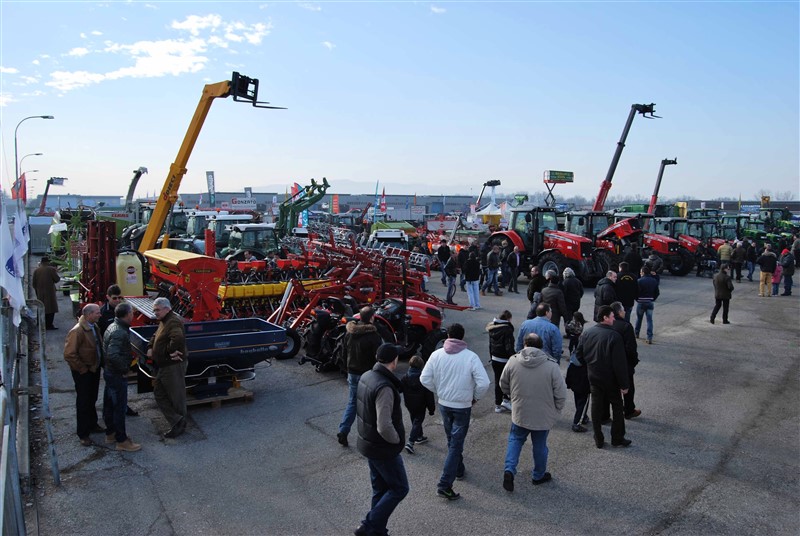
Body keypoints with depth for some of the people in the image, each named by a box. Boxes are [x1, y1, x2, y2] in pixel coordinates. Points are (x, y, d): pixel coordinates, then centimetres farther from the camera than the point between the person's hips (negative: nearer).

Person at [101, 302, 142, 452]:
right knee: (119, 407, 0)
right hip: (117, 375, -10)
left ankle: (111, 433, 35)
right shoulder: (120, 333, -26)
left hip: (110, 372, 10)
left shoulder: (113, 327, 7)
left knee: (110, 404, 20)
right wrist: (124, 369, -23)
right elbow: (113, 355, -37)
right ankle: (122, 441, 10)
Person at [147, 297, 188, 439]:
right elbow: (155, 336, 30)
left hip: (173, 365, -11)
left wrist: (170, 351, -25)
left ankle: (180, 426, 11)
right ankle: (177, 421, 12)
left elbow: (178, 338, -38)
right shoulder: (164, 321, 16)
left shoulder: (174, 322, -19)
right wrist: (150, 347, 12)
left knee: (177, 397, 1)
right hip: (164, 365, 11)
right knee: (159, 394, 12)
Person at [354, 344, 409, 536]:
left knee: (380, 489, 21)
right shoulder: (384, 387, -30)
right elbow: (384, 426, -33)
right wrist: (396, 440, -13)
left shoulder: (366, 377, -1)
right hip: (383, 448, -9)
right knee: (399, 489, 9)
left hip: (368, 443, 9)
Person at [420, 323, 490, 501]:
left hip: (443, 404, 4)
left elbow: (425, 379, -6)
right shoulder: (471, 357, -17)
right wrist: (475, 397, -2)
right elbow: (484, 383, -21)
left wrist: (439, 391, 9)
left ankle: (458, 469, 42)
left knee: (452, 440, 24)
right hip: (463, 406, -4)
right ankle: (444, 484, -1)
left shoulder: (436, 355, -8)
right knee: (456, 444, 3)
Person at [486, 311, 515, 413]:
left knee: (497, 382, 13)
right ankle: (505, 400, 7)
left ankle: (497, 405, 18)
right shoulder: (507, 330, -18)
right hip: (505, 360, -7)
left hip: (495, 360, 7)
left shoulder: (492, 329, 5)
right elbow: (509, 348, -21)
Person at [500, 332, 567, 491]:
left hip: (519, 414, 1)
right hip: (544, 416, -1)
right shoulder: (551, 365, -17)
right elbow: (561, 394, -12)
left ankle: (509, 469, 5)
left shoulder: (513, 361, -11)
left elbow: (503, 384, 3)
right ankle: (538, 476, 36)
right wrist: (556, 410, 6)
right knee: (540, 445, 18)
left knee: (515, 440, 21)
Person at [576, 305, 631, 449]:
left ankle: (598, 440, 18)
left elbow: (578, 354, 4)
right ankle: (617, 439, 21)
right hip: (611, 379, -4)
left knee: (596, 408, 12)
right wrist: (624, 384, -14)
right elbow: (620, 363, -20)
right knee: (617, 407, 14)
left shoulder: (587, 333, -3)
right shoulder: (614, 336, -20)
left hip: (593, 378, 4)